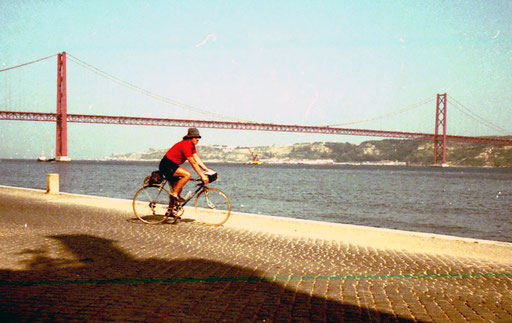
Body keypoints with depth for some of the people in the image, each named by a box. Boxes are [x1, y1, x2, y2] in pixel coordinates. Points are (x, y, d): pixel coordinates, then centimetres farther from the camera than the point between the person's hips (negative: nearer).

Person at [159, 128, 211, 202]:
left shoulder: (192, 145, 7)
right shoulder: (185, 145, -24)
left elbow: (197, 159, 6)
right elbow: (193, 163, -25)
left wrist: (207, 169, -3)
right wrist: (202, 175, -23)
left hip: (172, 165, 11)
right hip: (167, 166, -11)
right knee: (188, 174, -25)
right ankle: (174, 194, -16)